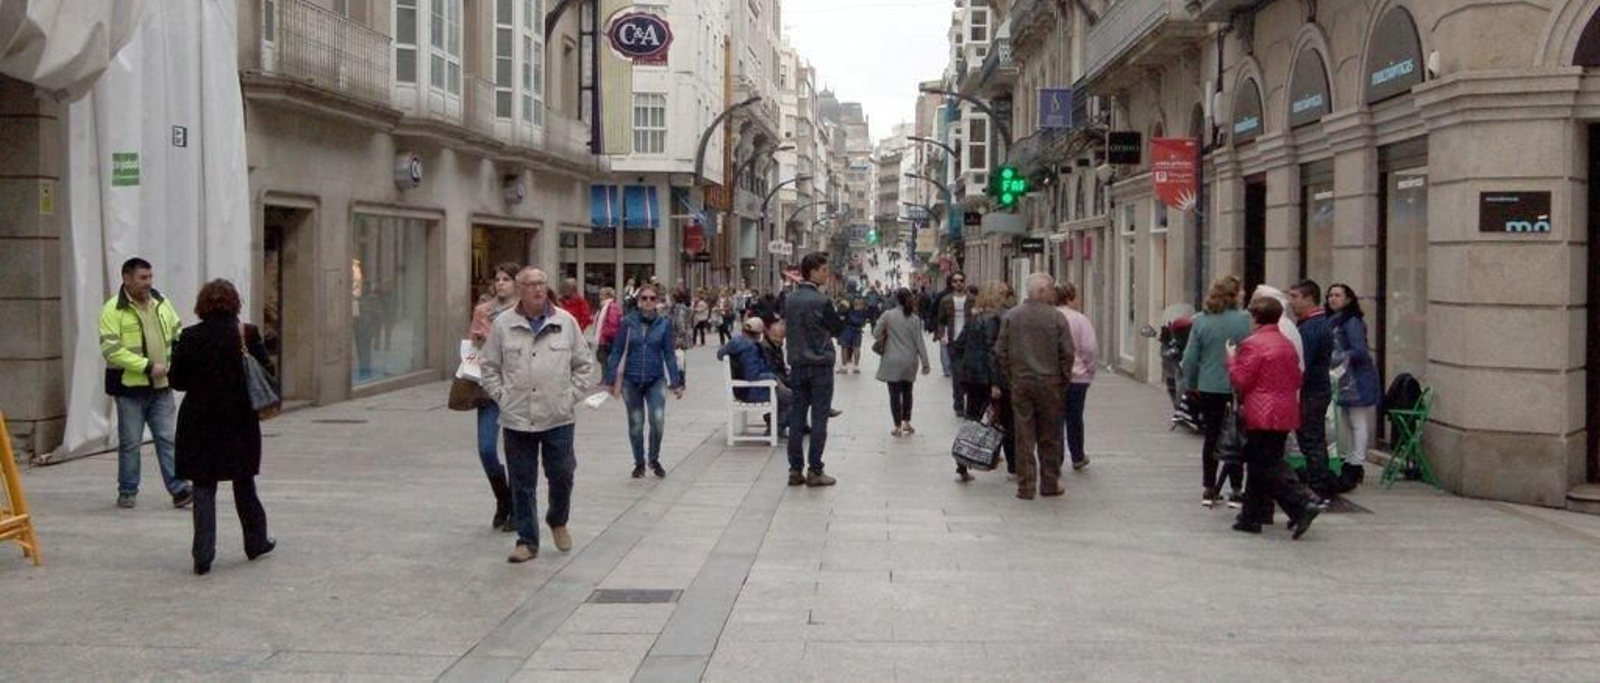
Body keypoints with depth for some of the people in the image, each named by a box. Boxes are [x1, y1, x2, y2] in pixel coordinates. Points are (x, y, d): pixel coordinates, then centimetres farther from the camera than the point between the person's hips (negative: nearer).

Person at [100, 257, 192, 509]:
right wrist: (147, 366, -20)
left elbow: (178, 334, 17)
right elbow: (111, 349, -17)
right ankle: (127, 492, 18)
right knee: (130, 442, 5)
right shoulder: (114, 310, -9)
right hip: (130, 386, -4)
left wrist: (173, 363, 0)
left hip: (161, 385, 4)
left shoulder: (161, 303, 9)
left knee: (168, 438, 2)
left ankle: (179, 489, 2)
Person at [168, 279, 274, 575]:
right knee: (244, 483, 17)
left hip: (199, 421, 0)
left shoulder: (189, 337, -6)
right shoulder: (247, 334, -9)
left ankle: (203, 555, 0)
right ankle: (256, 541, 29)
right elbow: (267, 373, -3)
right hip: (239, 420, 0)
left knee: (203, 487, 6)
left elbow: (176, 380, -1)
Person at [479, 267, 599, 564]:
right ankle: (527, 540, 16)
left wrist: (571, 395, 1)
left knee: (562, 476, 4)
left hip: (557, 418, 0)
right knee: (522, 484, 5)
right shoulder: (503, 325, 2)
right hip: (517, 419, 0)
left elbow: (585, 364, 10)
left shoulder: (566, 322, 3)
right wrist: (502, 396, -1)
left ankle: (558, 521, 32)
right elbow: (489, 367, 9)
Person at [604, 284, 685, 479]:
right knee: (635, 424, 8)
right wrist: (611, 379, -2)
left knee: (658, 420, -15)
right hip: (631, 380, 0)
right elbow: (617, 351, 0)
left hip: (656, 379, 0)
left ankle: (654, 459, 9)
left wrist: (676, 382, 1)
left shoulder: (664, 324, 0)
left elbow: (669, 354, 3)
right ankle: (639, 463, 27)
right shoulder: (629, 322, -3)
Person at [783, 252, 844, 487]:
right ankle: (815, 471, 1)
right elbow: (838, 328, -4)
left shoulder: (791, 299, 4)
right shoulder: (821, 301, -15)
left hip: (797, 364, 6)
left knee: (797, 417, 7)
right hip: (820, 364, -6)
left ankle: (795, 470, 9)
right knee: (818, 419, 0)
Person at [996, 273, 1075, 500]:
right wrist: (1064, 381, 5)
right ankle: (1049, 484, 16)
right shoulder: (1057, 318, -7)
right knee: (1049, 437, 10)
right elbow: (1067, 353, -6)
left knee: (1024, 438, 5)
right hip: (1049, 383, -2)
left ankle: (1025, 487, 6)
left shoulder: (1010, 316, 1)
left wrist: (1010, 379, 10)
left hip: (1020, 383, 2)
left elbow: (1001, 352, 2)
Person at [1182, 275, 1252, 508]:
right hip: (1236, 388, -3)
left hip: (1209, 388, 3)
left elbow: (1190, 357, 1)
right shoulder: (1244, 320, -12)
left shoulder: (1200, 321, -3)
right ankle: (1236, 491, 7)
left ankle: (1209, 490, 15)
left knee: (1211, 437, 12)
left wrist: (1190, 384, 13)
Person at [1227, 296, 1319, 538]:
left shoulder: (1252, 345, -13)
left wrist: (1232, 358, 1)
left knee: (1265, 470, -6)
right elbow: (1297, 380, 17)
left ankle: (1301, 506, -19)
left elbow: (1240, 381, -12)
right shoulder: (1287, 344, 13)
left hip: (1262, 416, -9)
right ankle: (1252, 516, 21)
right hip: (1285, 414, 9)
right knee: (1258, 466, 16)